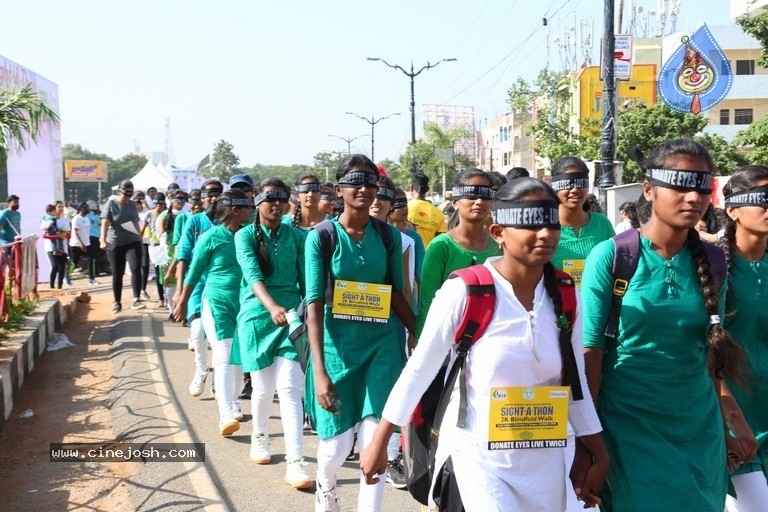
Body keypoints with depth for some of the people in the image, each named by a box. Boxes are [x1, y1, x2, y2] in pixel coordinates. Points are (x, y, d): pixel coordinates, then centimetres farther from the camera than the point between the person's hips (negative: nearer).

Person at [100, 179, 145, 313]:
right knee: (117, 274, 6)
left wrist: (140, 239, 21)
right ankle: (117, 303, 19)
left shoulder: (132, 204, 9)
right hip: (114, 244, -2)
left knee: (136, 268, -18)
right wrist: (103, 240, -26)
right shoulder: (111, 203, -4)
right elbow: (105, 223, -14)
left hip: (132, 242, 2)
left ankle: (136, 300, -23)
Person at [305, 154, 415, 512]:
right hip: (337, 345, -1)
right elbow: (314, 305, -11)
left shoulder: (389, 236, 1)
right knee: (337, 441, 5)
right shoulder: (320, 237, -7)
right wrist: (319, 370, -18)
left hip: (383, 344, 2)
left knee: (374, 439, -3)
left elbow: (397, 294, 8)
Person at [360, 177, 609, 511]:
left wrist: (598, 454, 9)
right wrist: (379, 443, -4)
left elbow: (575, 382, 7)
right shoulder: (464, 292, -16)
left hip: (544, 462, 5)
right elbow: (418, 371, -9)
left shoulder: (565, 298, -3)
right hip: (476, 459, -5)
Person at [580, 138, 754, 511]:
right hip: (629, 425, -4)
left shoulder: (712, 260, 1)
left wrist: (729, 417, 11)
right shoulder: (610, 256, -12)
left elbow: (713, 349, 10)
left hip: (699, 427, 4)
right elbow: (591, 350, -11)